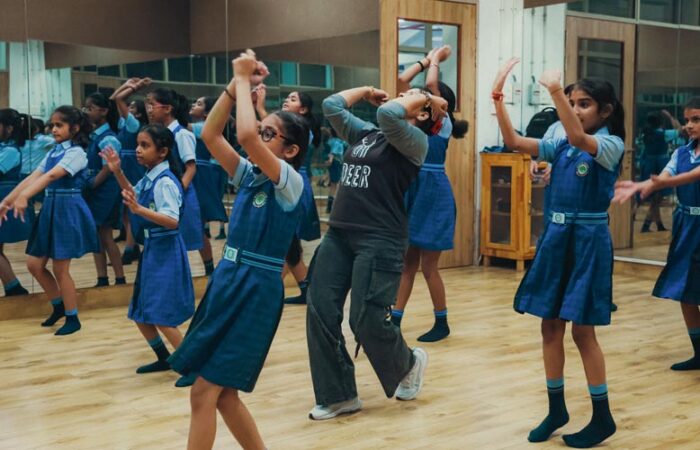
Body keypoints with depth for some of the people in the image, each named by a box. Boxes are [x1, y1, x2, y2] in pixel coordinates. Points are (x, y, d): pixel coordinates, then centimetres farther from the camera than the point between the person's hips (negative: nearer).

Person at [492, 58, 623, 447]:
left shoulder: (611, 145, -8)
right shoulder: (561, 146, 8)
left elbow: (579, 137, -29)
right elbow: (514, 142, -1)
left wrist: (555, 90, -34)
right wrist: (498, 98, -11)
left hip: (589, 239, -6)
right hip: (556, 235, 6)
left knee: (582, 328, -2)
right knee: (551, 326, 9)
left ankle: (602, 417, 11)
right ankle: (557, 409, 22)